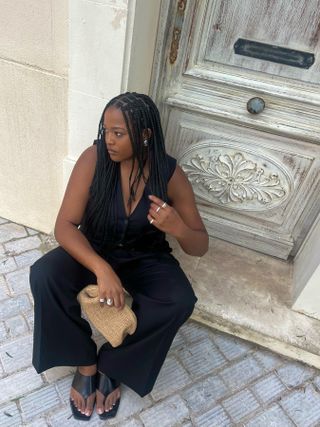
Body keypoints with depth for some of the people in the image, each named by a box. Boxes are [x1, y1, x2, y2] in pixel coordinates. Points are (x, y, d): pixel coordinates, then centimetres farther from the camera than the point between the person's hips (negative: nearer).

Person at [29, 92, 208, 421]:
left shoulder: (170, 174, -17)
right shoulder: (94, 159, -18)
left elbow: (200, 247, -11)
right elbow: (65, 226, -21)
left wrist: (178, 228, -35)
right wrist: (101, 268, -37)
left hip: (145, 259, 0)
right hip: (93, 251, 1)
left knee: (181, 301, -27)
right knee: (44, 275, -26)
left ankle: (112, 366, -3)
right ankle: (85, 363, -3)